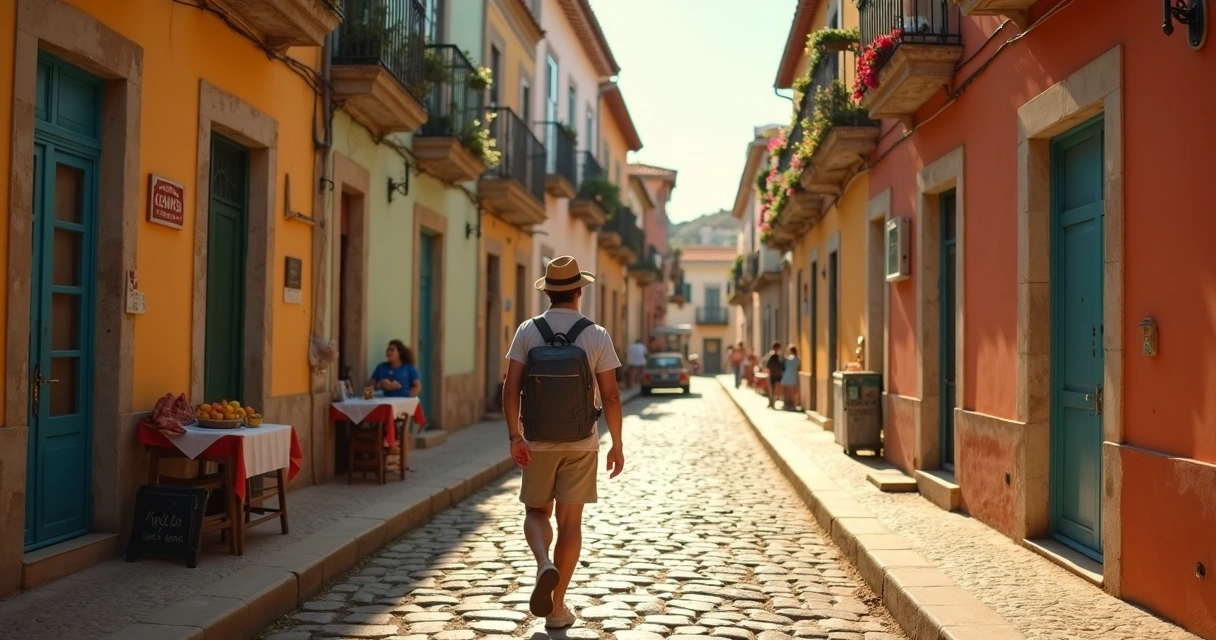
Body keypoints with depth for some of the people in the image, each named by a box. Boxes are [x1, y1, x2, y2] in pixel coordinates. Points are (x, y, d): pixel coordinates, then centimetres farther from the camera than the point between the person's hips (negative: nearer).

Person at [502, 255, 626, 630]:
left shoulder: (528, 332, -3)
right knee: (569, 520, 8)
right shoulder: (597, 336, -5)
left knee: (536, 512, 17)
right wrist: (617, 445, 1)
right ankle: (557, 608, 13)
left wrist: (515, 437, -11)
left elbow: (511, 388, -11)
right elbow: (611, 396, -7)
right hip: (581, 444, 0)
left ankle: (544, 565, -13)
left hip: (537, 442, 1)